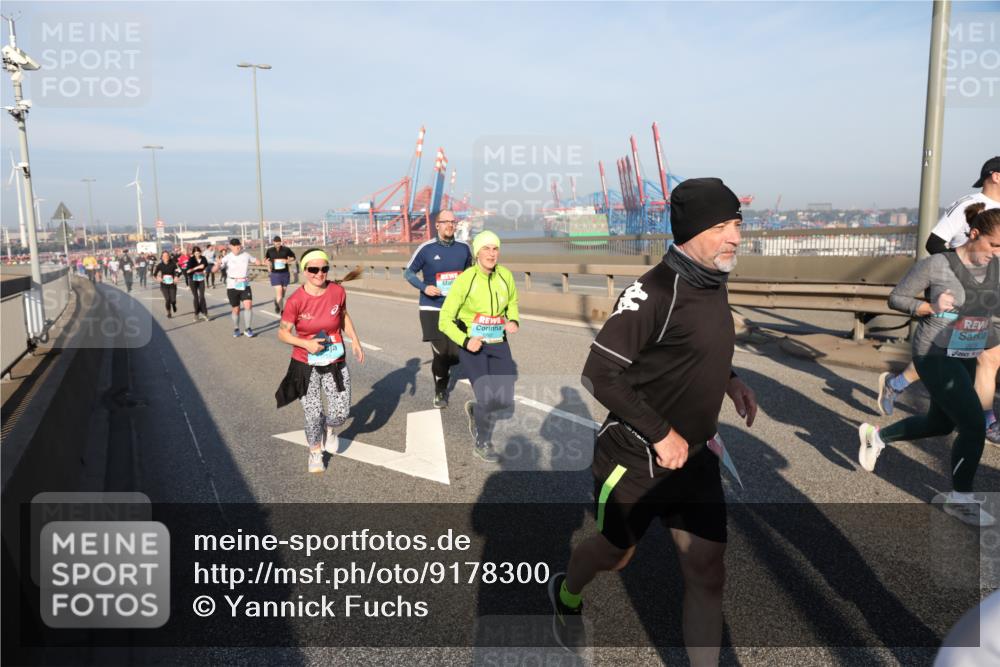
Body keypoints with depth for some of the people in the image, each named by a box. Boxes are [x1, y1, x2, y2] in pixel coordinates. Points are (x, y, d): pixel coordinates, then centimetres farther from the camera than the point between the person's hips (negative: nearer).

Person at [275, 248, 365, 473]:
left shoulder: (338, 291, -9)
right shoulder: (296, 301, -17)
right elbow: (283, 333, -9)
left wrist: (355, 340, 3)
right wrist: (306, 344, -24)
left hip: (335, 363, 2)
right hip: (306, 365, -2)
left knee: (341, 414, 3)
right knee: (313, 414, 6)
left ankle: (327, 425, 41)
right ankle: (315, 452, 35)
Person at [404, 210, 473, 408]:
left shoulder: (463, 248, 4)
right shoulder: (426, 249, -6)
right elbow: (408, 272, 2)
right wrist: (424, 287, -13)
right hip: (432, 309, -3)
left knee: (456, 353, -1)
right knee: (440, 353, -4)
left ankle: (443, 372, 35)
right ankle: (440, 392, 20)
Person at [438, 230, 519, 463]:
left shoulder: (505, 276, -4)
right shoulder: (465, 280, -17)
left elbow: (512, 302, 17)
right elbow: (445, 320, -12)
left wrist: (514, 321, -3)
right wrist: (465, 341, -26)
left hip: (498, 345, 5)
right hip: (471, 345, -4)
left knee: (506, 401, 2)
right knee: (488, 398, -8)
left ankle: (474, 410, 37)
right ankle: (482, 444, 21)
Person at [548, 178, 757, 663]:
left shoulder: (714, 284, 3)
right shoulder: (654, 291, -24)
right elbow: (599, 373, -25)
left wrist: (728, 380, 5)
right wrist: (661, 434, -21)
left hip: (695, 457, 6)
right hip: (636, 458, -6)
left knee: (707, 573, 6)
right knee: (614, 554, 16)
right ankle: (566, 598, 49)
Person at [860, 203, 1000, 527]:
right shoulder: (937, 264, -15)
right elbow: (896, 298, -8)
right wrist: (931, 308, -22)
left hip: (966, 357, 7)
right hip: (935, 356, -7)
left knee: (940, 424, 18)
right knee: (973, 426, -8)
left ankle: (876, 435, 41)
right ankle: (960, 499, 13)